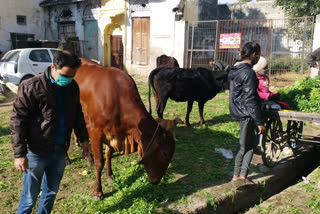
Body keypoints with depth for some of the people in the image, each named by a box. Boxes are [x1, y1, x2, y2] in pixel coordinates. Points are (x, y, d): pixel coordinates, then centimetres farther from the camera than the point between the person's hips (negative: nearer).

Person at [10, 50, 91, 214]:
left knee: (51, 192, 20)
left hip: (60, 151, 5)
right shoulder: (31, 87, -16)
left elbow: (77, 114, 14)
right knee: (30, 197, 9)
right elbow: (18, 121, -14)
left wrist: (84, 139, 13)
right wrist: (19, 154, -16)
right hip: (36, 153, -5)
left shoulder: (72, 87, 1)